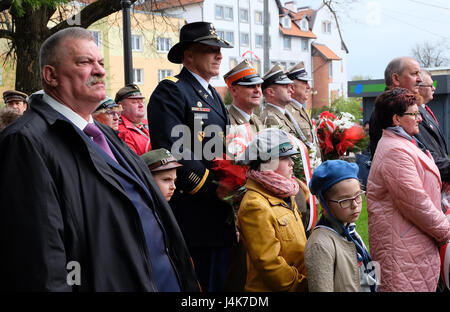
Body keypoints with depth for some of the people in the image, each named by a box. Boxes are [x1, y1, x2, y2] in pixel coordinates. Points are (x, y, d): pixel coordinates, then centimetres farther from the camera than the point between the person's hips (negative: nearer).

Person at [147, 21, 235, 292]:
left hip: (221, 216, 9)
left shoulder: (214, 95, 21)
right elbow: (172, 150, -20)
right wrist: (212, 188, -20)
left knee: (218, 283, 14)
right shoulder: (170, 91, -9)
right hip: (193, 217, -9)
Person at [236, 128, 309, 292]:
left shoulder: (284, 194, 8)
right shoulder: (255, 205, -21)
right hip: (269, 289, -8)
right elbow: (268, 263, -23)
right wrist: (302, 285, -18)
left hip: (300, 283, 8)